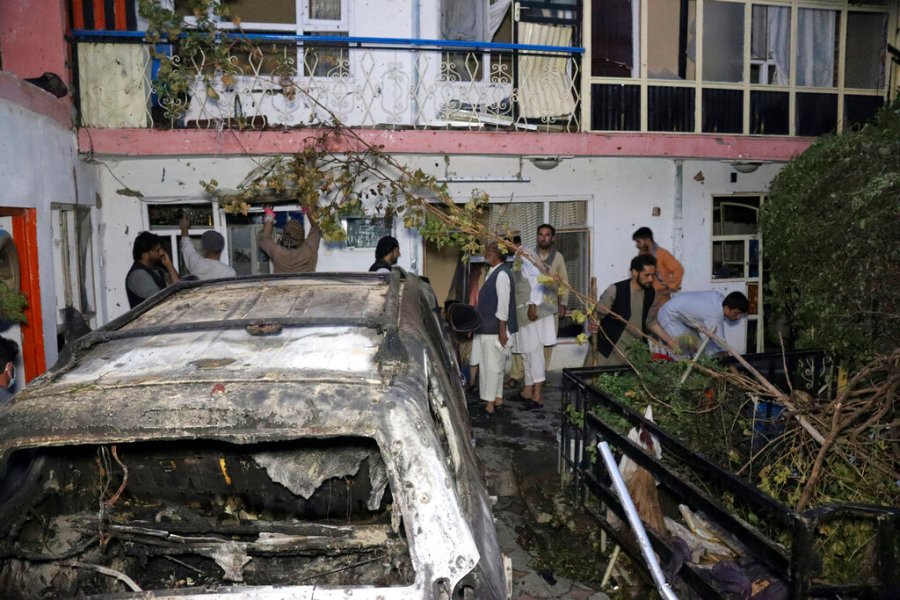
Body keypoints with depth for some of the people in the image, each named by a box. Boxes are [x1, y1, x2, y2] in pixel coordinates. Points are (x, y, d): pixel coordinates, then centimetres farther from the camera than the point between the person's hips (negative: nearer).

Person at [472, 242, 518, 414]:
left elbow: (503, 303, -20)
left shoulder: (502, 274, -16)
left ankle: (490, 402, 4)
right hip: (487, 327, 10)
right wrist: (478, 322, 21)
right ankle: (497, 398, 24)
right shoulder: (494, 272, 12)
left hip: (495, 329, -10)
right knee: (492, 364, 15)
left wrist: (502, 330, -21)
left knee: (492, 365, -3)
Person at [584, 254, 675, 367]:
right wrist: (592, 325, -36)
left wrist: (669, 340, 5)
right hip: (609, 350, -4)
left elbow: (651, 321, 11)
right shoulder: (615, 290, -17)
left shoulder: (651, 293, 0)